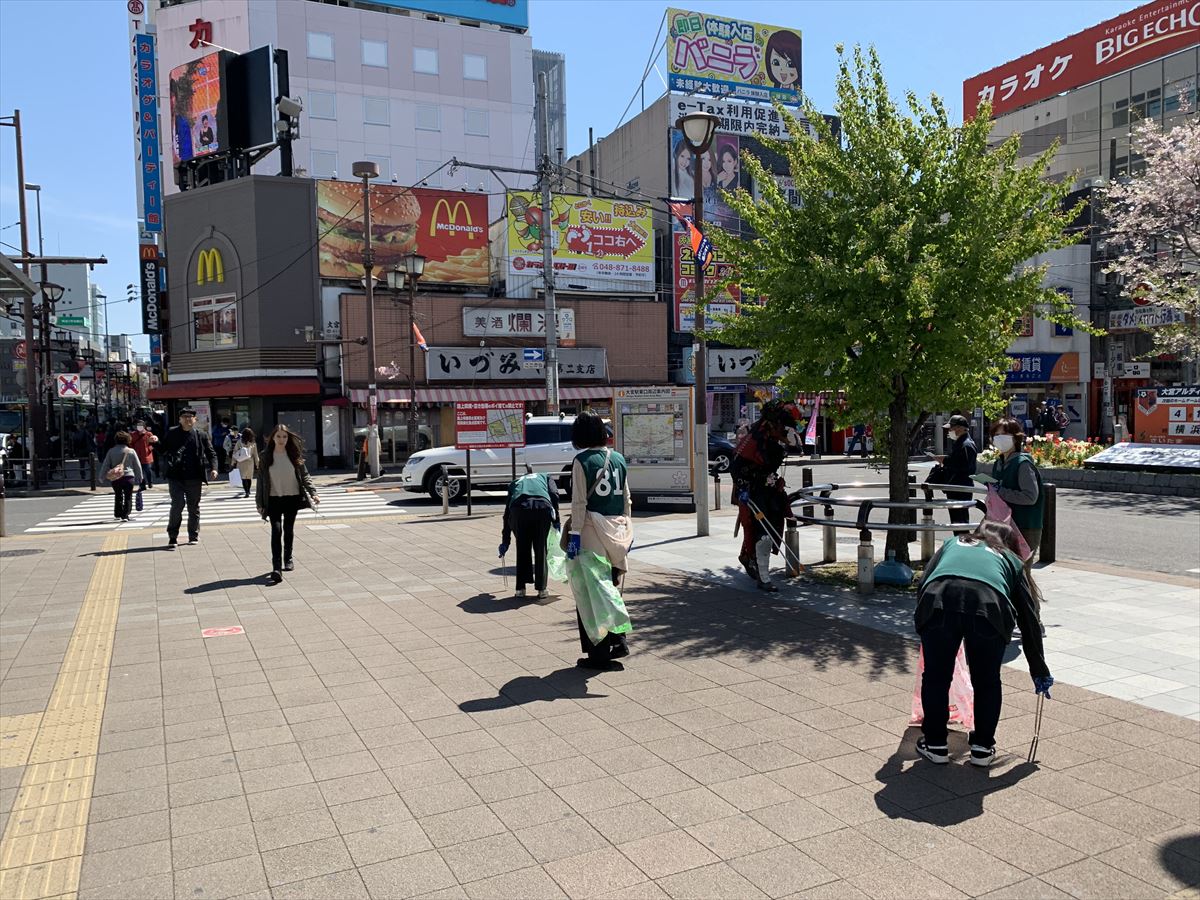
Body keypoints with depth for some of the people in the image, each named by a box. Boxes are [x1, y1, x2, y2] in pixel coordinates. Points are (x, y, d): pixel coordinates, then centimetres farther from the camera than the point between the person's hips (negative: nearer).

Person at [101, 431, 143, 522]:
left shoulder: (111, 451, 3)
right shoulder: (131, 451, -2)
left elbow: (105, 465, 6)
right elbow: (137, 466, 3)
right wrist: (140, 478, 11)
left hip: (115, 478, 3)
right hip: (128, 477, -3)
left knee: (118, 496, 18)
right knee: (128, 497, 2)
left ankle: (117, 514, 24)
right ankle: (125, 515, -5)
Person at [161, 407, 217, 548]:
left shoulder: (201, 435, 6)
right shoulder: (172, 434, 4)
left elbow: (211, 453, 7)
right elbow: (163, 449, 11)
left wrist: (213, 468, -7)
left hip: (194, 478, 1)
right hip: (176, 477, -1)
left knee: (194, 507, 10)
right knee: (177, 505, -9)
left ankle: (194, 536, 22)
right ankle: (172, 537, 1)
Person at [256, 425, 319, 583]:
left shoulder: (294, 455, 1)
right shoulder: (266, 456, -1)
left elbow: (305, 475, 2)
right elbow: (261, 479, 2)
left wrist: (312, 493, -11)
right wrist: (259, 502, 1)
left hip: (292, 498, 2)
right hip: (274, 499, -2)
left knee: (289, 529, 12)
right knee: (276, 530, -13)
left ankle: (288, 559, 31)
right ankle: (276, 567, -18)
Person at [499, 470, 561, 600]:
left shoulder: (515, 483, 38)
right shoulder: (544, 477, 35)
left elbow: (507, 512, 36)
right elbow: (554, 495, 13)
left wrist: (505, 542, 40)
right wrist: (556, 521, 16)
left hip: (519, 508, 1)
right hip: (543, 507, -1)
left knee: (522, 549, 17)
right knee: (540, 549, 13)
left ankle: (521, 588, 19)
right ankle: (541, 589, 17)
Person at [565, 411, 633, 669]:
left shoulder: (582, 461, -10)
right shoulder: (618, 459, 7)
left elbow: (579, 502, -13)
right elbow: (626, 499, 11)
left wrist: (574, 534, -10)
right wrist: (627, 531, 18)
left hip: (592, 531, -5)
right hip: (617, 530, 6)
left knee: (590, 592, 3)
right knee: (608, 588, 19)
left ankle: (599, 653, 6)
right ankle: (618, 638, 14)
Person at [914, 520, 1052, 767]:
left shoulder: (953, 542, 39)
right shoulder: (1012, 560, 37)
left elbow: (924, 582, 25)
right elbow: (1029, 619, 36)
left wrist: (923, 623, 40)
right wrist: (1039, 672, 43)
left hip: (938, 601, 0)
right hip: (989, 606, 0)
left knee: (936, 677, 19)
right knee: (987, 681, 24)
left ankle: (935, 745, 26)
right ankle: (982, 747, 30)